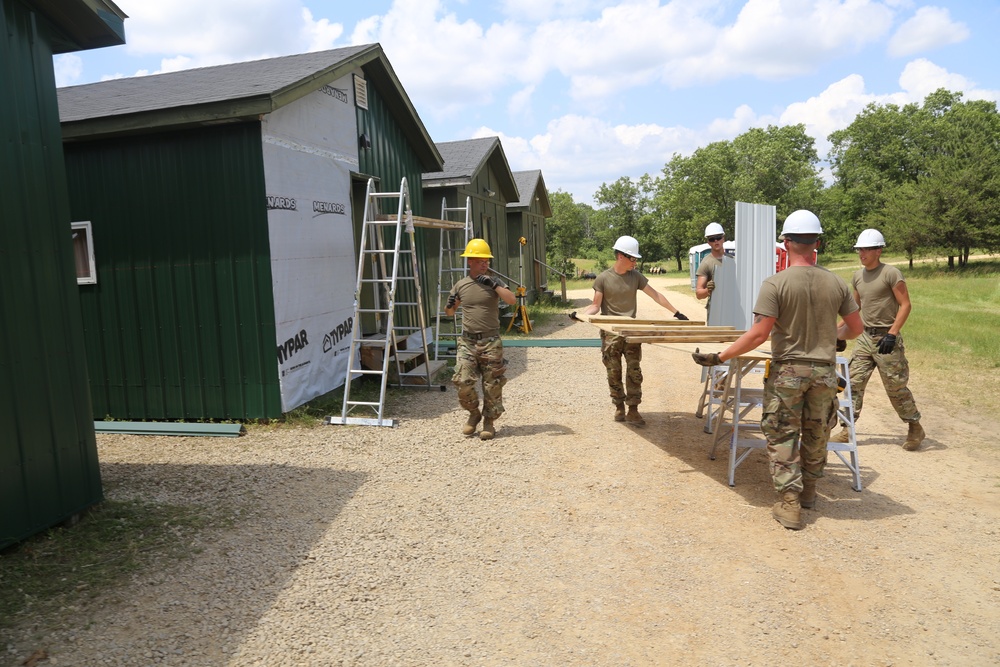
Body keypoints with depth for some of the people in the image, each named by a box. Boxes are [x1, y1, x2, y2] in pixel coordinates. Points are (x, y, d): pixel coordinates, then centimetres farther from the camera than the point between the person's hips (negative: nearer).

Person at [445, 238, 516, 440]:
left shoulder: (494, 283, 2)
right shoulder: (460, 285, 7)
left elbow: (512, 300, -14)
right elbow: (449, 313, 18)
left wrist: (494, 285, -20)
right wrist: (450, 304, -4)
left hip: (490, 342, -1)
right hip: (467, 341, 2)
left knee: (492, 385, 2)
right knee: (463, 382, -5)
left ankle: (489, 421, 18)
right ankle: (474, 414, 20)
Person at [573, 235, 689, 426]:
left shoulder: (635, 276, 5)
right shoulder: (603, 278, -4)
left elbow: (655, 295, 7)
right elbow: (596, 306, -3)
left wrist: (676, 313, 3)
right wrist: (581, 314, -21)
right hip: (610, 333, -2)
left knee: (634, 371, -2)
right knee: (614, 372, 5)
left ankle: (633, 411, 3)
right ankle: (619, 407, 19)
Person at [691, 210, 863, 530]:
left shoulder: (775, 284, -15)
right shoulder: (836, 282, -1)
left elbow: (758, 334, -20)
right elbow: (855, 327, 6)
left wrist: (720, 357, -13)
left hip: (787, 371, -4)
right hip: (824, 371, 4)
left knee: (782, 437, 6)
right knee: (816, 434, 19)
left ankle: (790, 504, 6)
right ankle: (808, 492, 35)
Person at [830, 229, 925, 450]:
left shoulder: (891, 273, -11)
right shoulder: (857, 276, 9)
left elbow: (905, 305, -12)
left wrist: (892, 334, -19)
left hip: (886, 337, -6)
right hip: (865, 336, 6)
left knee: (896, 387, 2)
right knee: (854, 382, 1)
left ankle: (915, 428, 22)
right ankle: (848, 429, 7)